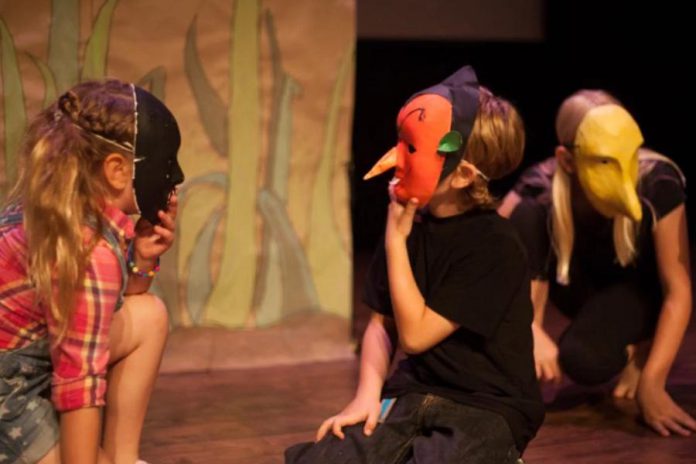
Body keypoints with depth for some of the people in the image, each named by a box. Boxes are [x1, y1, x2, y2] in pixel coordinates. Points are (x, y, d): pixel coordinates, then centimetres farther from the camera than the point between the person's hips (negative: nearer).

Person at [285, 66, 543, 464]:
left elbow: (416, 333, -16)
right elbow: (382, 323, 10)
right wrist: (367, 395, -6)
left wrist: (396, 239, -12)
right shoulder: (412, 225, 4)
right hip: (414, 393, 5)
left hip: (484, 408, -5)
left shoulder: (495, 246, -16)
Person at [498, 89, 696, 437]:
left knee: (582, 359, -36)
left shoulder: (659, 183, -31)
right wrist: (531, 330, -43)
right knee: (525, 214, -30)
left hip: (637, 287, -2)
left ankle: (638, 346, 0)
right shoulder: (542, 187, -27)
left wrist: (651, 384, -34)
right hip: (580, 283, 2)